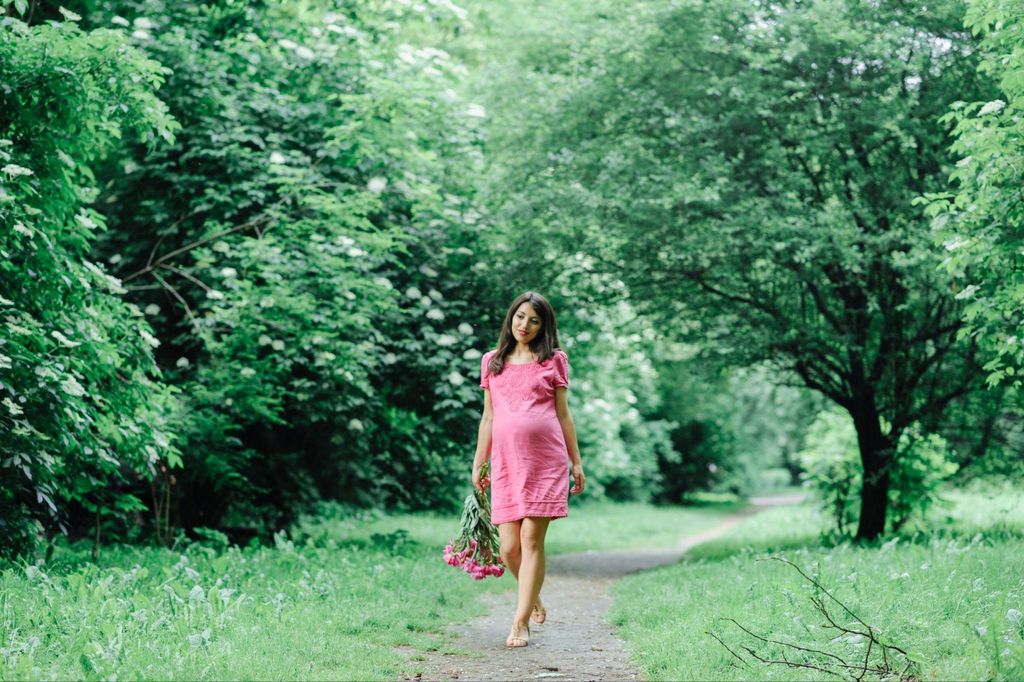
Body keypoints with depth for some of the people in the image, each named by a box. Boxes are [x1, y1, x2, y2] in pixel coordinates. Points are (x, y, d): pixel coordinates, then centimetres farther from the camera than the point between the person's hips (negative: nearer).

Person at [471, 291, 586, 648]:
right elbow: (488, 417, 18)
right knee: (509, 547, -2)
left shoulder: (553, 361, 9)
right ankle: (534, 599, 26)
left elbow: (563, 415, 10)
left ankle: (520, 622, -6)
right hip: (506, 463, 2)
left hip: (546, 460, -2)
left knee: (532, 539, -9)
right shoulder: (492, 361, 15)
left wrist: (577, 462, 6)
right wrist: (477, 463, 14)